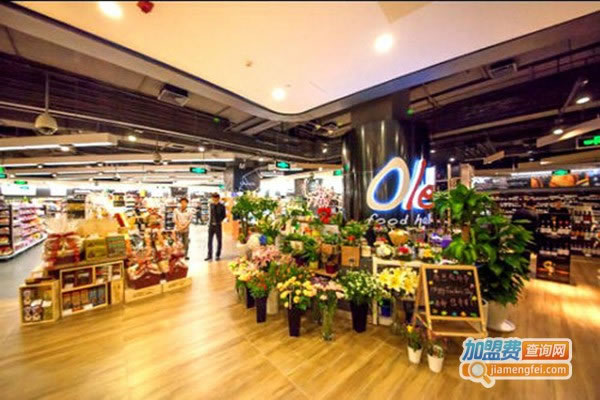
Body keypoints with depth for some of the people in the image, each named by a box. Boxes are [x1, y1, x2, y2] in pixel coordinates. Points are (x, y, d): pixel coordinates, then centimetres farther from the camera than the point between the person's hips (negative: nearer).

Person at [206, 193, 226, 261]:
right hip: (211, 225, 4)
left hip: (218, 225, -3)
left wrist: (220, 221, -10)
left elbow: (223, 215, 0)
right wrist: (209, 221, 8)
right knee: (209, 240, 6)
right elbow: (210, 213, 16)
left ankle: (218, 255, 18)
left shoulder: (221, 206, -7)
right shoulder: (211, 205, 5)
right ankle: (209, 255, 16)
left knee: (219, 241, 6)